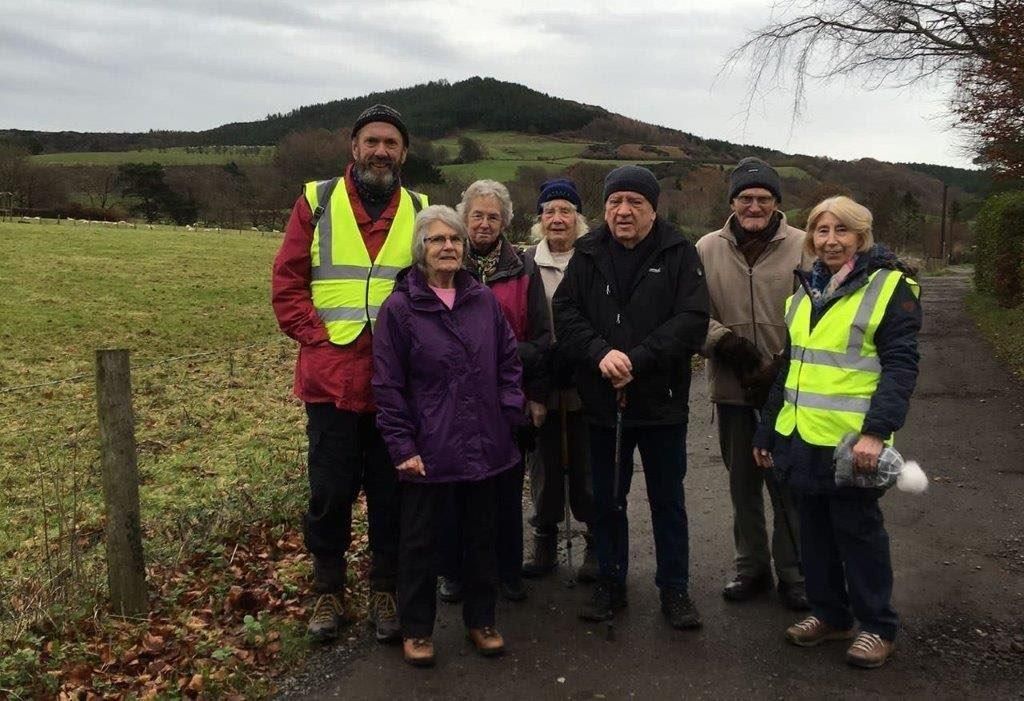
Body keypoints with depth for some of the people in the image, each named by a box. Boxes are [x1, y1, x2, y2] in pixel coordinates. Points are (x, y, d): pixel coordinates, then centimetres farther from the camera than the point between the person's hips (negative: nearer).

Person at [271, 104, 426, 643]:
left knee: (392, 493, 10)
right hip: (331, 377, -1)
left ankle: (384, 591, 27)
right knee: (330, 492, 7)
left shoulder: (420, 211, 8)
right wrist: (317, 337, -8)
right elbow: (286, 282, 2)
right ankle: (328, 592, 26)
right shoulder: (317, 202, 4)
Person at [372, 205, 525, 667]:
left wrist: (510, 412, 0)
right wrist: (401, 445, -11)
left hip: (484, 446, 4)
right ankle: (416, 629, 26)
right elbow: (388, 385, -7)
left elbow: (508, 361, 11)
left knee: (481, 534, 16)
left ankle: (481, 620, 33)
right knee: (421, 540, 8)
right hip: (428, 450, -4)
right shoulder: (399, 308, -7)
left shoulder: (484, 301, 4)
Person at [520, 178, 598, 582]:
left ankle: (596, 545, 21)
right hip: (540, 383, 3)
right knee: (543, 465, 12)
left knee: (588, 468, 6)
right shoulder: (526, 262, 6)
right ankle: (545, 544, 27)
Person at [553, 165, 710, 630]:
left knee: (668, 500, 11)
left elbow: (692, 321, -13)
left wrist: (638, 359, -22)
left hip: (662, 400, -2)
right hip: (602, 400, 2)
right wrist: (599, 352, -21)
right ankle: (610, 583, 30)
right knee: (607, 498, 14)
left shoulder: (678, 253, -4)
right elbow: (565, 313, -3)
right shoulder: (588, 253, 3)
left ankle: (674, 589, 25)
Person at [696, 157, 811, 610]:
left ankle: (793, 573, 26)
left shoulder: (802, 247, -5)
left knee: (788, 484, 8)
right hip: (731, 387, 3)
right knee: (742, 483, 16)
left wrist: (781, 369, -16)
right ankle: (752, 567, 33)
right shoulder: (708, 249, 1)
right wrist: (727, 342, -19)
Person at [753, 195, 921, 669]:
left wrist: (876, 431, -24)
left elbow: (900, 366, -13)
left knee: (858, 531, 5)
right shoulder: (805, 290, 13)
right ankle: (829, 613, 30)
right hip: (801, 437, 6)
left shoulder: (889, 286, -7)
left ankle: (877, 627, 21)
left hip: (850, 440, -6)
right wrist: (767, 431, 17)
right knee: (815, 529, 14)